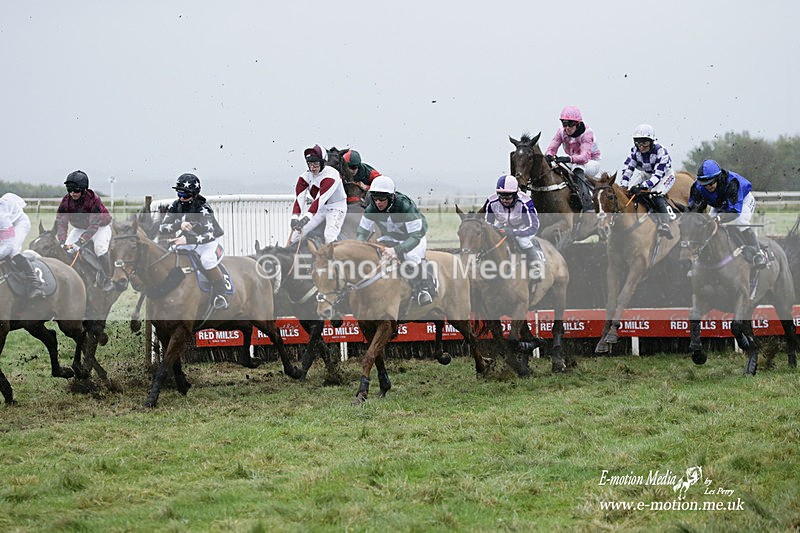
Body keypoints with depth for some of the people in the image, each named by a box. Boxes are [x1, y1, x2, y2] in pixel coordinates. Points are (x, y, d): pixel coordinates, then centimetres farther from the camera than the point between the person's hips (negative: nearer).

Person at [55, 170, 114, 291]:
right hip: (80, 228, 5)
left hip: (100, 227, -5)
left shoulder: (93, 200, -33)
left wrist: (80, 242, -49)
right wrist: (63, 243, -40)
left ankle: (107, 280, -17)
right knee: (66, 248, -14)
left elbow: (94, 225, -38)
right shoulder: (66, 201, -19)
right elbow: (61, 223, -23)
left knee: (100, 247, -30)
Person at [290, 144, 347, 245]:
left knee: (329, 238, -27)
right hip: (319, 208, 6)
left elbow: (321, 199, -34)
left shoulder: (331, 174, -26)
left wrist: (306, 218, -41)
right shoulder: (306, 176, -6)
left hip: (336, 208, -6)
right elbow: (299, 198, -14)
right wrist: (295, 217, -31)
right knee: (298, 231, -1)